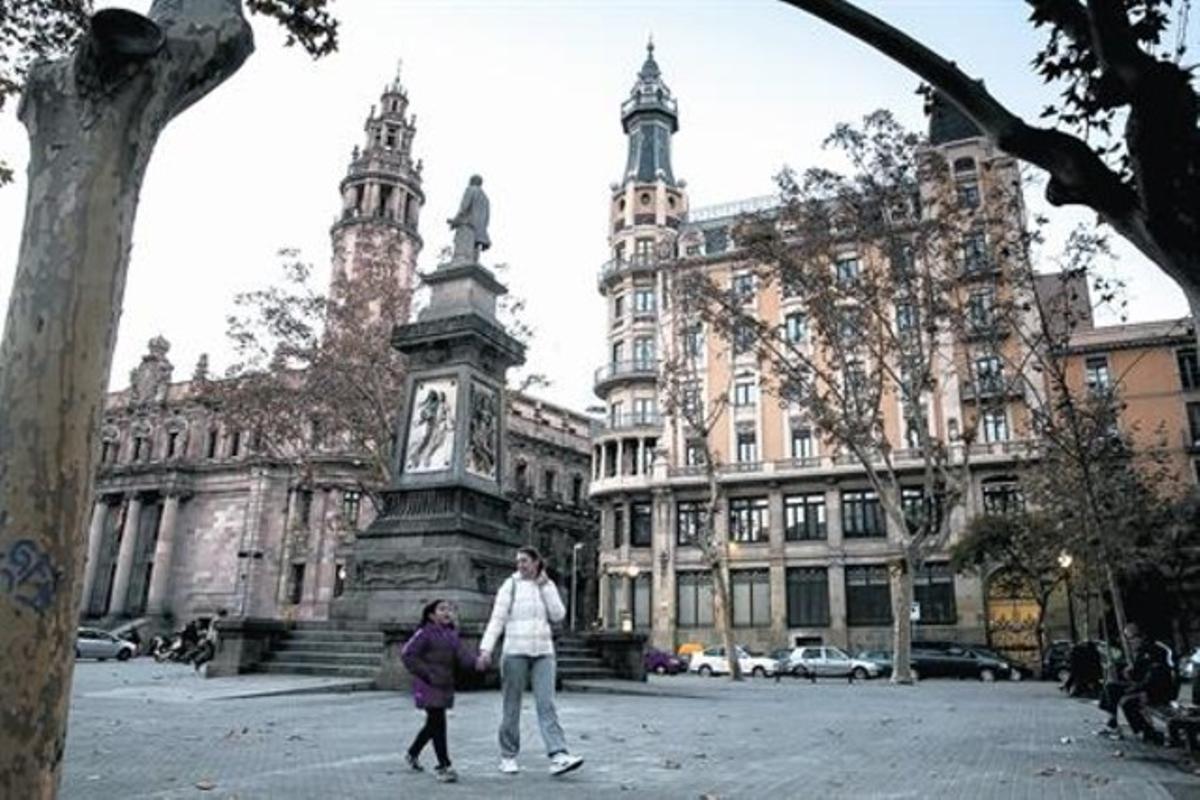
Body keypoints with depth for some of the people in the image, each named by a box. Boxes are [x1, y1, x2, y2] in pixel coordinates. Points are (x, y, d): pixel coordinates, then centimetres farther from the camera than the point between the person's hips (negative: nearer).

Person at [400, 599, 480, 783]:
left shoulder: (452, 634, 10)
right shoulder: (425, 634, -10)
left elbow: (462, 654, -1)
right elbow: (407, 654, -13)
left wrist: (476, 662, -23)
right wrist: (426, 673, -18)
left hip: (446, 685, 8)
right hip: (429, 686, -8)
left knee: (433, 724, 18)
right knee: (439, 723, -9)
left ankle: (412, 754, 39)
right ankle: (444, 765, -1)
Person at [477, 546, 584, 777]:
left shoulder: (548, 586, 10)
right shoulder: (510, 585, 1)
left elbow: (558, 615, -2)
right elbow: (497, 619, -5)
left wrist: (545, 585, -5)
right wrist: (486, 648, -16)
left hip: (543, 653, 2)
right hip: (515, 651, -2)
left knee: (546, 704, -8)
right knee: (512, 706, 5)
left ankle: (558, 757, -16)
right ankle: (508, 757, 19)